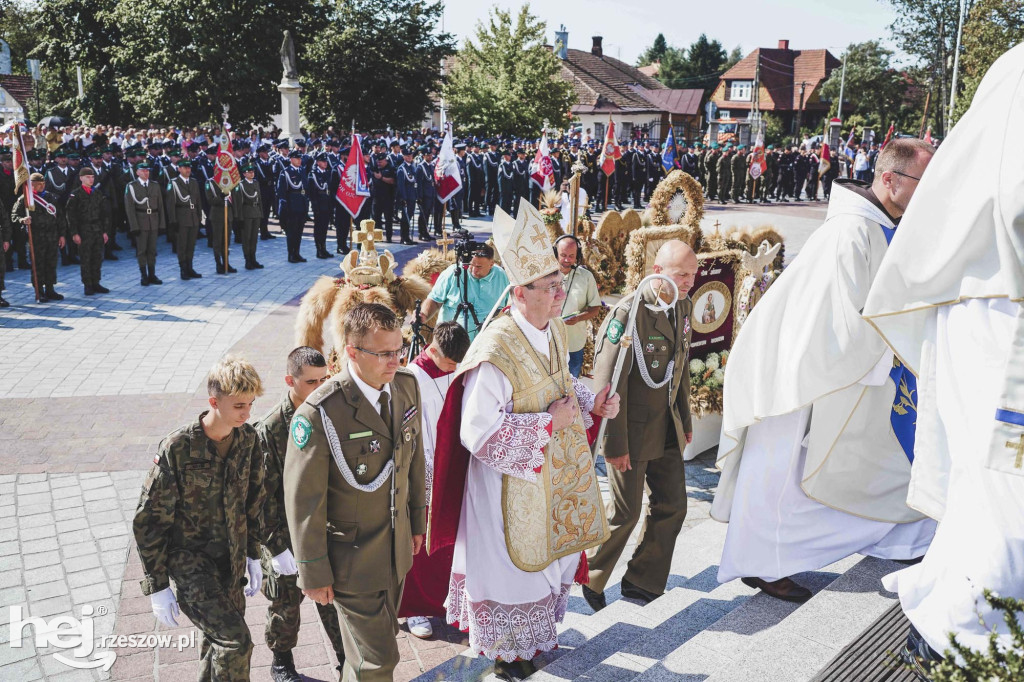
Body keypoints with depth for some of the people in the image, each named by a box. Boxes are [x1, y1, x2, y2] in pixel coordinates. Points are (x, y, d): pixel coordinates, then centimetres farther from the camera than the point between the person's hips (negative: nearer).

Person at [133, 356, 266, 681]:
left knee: (219, 643, 16)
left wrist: (253, 555, 14)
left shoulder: (248, 439, -4)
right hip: (190, 562, -5)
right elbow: (149, 520, -13)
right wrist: (157, 585, -11)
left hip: (231, 560, 6)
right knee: (235, 641, -16)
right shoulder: (177, 448, -20)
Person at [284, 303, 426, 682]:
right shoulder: (319, 413, -25)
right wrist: (314, 573, -11)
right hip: (352, 557, -6)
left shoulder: (406, 385, -5)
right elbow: (303, 499, -18)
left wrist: (417, 519, 15)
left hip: (397, 547, 6)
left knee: (383, 636, 23)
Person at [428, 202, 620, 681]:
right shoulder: (496, 353, -29)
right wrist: (548, 422, -26)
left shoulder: (554, 331, -3)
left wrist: (592, 404, -6)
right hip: (512, 481, -8)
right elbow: (478, 432, -28)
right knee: (511, 560, 12)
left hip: (556, 473, 8)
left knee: (547, 550, 24)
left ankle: (536, 631, 49)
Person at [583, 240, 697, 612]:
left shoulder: (683, 307, 5)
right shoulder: (628, 312, -21)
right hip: (633, 428, -7)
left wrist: (685, 419, 16)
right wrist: (616, 445, -20)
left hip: (667, 428, 7)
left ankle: (643, 582, 26)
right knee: (626, 511, 3)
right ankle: (589, 578, 26)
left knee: (672, 507, 10)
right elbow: (609, 384, -21)